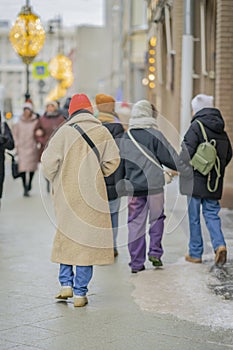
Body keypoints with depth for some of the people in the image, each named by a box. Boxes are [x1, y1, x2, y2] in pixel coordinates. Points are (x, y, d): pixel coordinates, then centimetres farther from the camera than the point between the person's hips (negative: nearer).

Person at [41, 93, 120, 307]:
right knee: (87, 239, 4)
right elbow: (113, 161, -4)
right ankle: (80, 293, 6)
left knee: (66, 235, 16)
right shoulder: (102, 132, 0)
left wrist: (56, 181, 8)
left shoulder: (65, 131, -5)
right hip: (92, 194, 0)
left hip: (66, 194, 0)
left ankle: (66, 285, 15)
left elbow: (49, 161, -10)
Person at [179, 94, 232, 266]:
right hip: (214, 182, 5)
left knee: (194, 217, 5)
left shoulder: (196, 126, -12)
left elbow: (187, 152, -19)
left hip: (196, 180, -5)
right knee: (211, 214, 12)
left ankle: (195, 253, 12)